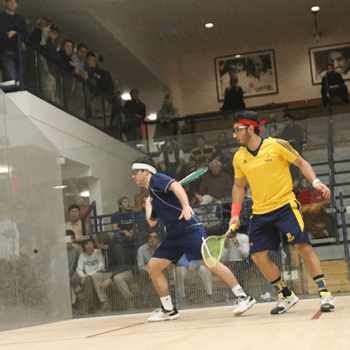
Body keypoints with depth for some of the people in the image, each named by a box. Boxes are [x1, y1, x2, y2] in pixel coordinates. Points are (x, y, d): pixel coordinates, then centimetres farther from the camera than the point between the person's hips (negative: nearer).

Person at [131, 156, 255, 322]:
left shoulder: (156, 178, -1)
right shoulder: (152, 193, 25)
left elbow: (175, 186, -22)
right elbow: (152, 221, 34)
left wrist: (185, 205, -36)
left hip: (189, 228, -9)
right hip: (174, 235, 9)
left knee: (209, 262, -16)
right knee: (153, 267, 3)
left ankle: (243, 297, -9)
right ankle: (168, 310, 11)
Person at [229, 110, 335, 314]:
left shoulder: (277, 145, -8)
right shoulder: (239, 157, 5)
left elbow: (301, 163, 2)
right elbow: (239, 186, 18)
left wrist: (315, 181, -15)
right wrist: (235, 213, 9)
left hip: (285, 205, -5)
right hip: (260, 212, 5)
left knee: (302, 246, -16)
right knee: (258, 256, -1)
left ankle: (324, 293, -6)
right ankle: (286, 296, 15)